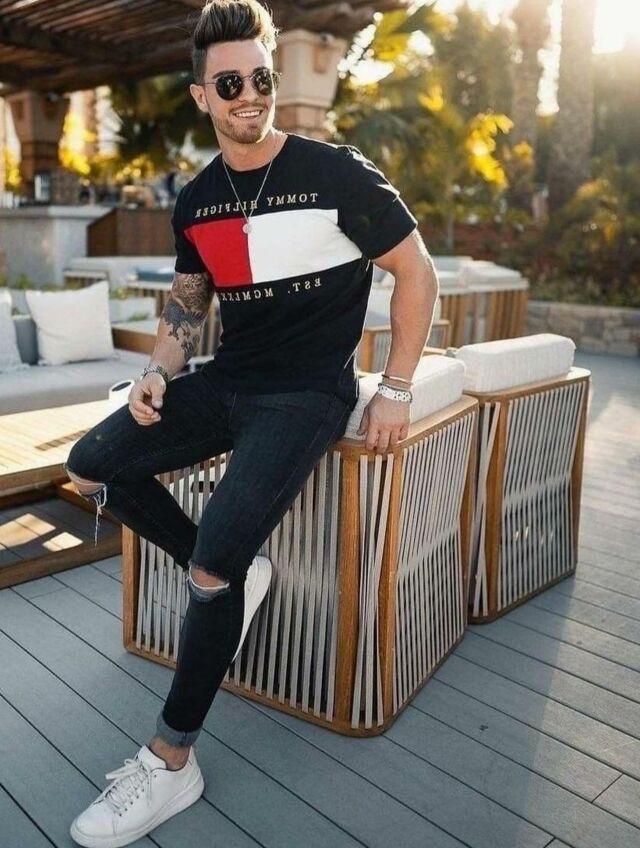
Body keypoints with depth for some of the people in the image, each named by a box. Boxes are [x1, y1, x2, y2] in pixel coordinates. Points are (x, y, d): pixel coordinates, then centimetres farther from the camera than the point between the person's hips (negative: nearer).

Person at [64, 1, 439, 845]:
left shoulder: (337, 174, -9)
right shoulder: (196, 200, 7)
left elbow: (418, 274, -5)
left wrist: (395, 390, -10)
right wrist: (160, 372, 1)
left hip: (309, 391, -6)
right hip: (226, 382, 7)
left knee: (217, 561, -22)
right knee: (90, 467, -1)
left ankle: (171, 762, -2)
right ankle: (228, 574, 8)